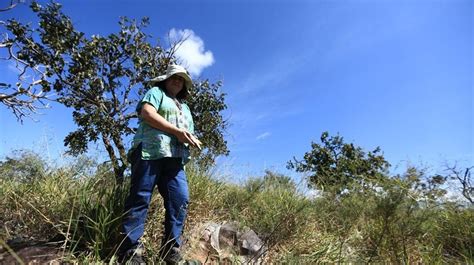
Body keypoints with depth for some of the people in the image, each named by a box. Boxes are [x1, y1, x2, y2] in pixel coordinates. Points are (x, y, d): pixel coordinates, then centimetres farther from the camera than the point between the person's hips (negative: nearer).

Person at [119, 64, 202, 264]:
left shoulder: (185, 108, 33)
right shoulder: (156, 92, 14)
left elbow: (188, 134, 29)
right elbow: (147, 113, -6)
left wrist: (193, 140, 3)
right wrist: (177, 131, -11)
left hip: (175, 158, 6)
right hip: (150, 151, -6)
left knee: (180, 200, -6)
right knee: (140, 198, -7)